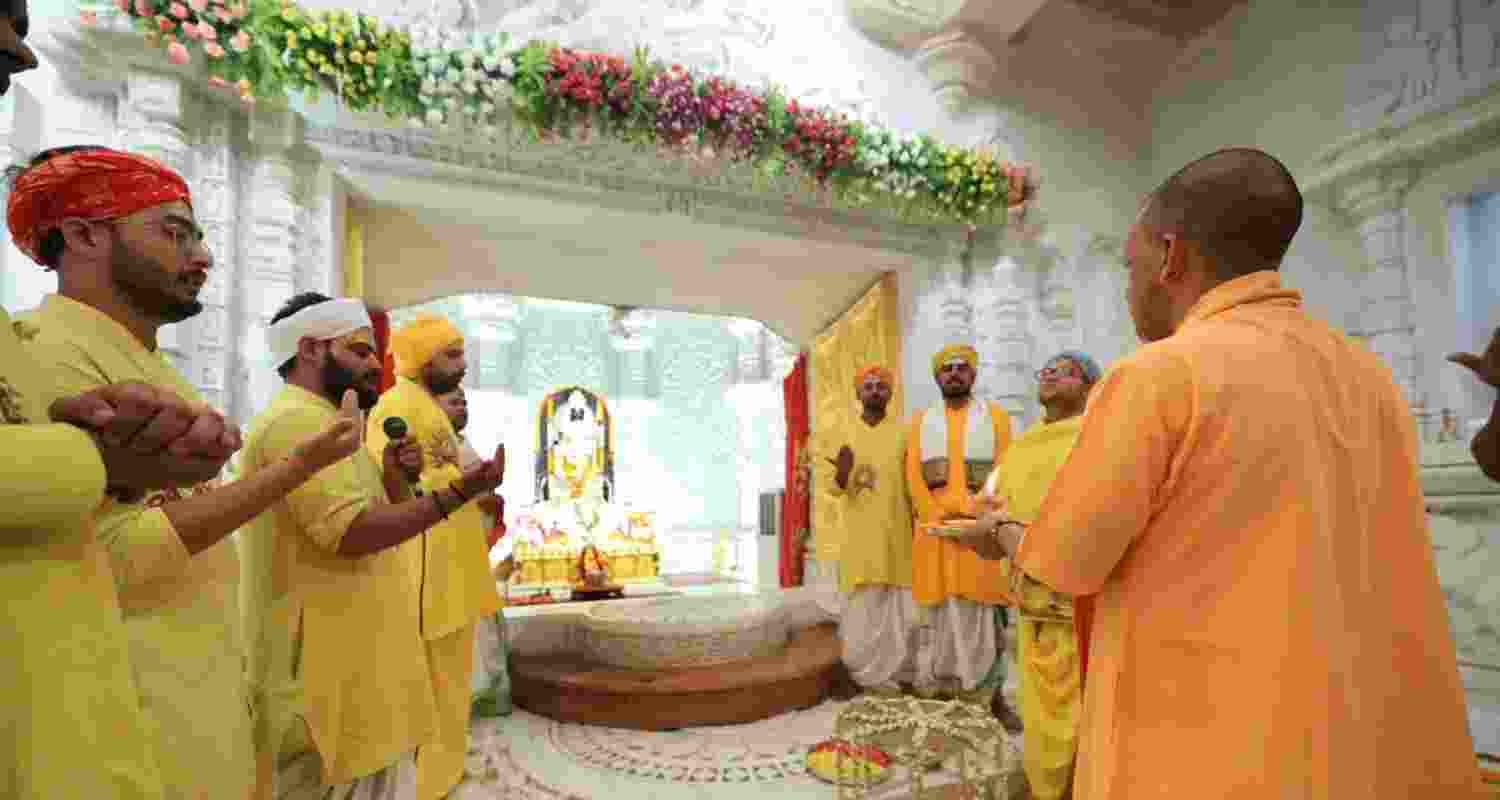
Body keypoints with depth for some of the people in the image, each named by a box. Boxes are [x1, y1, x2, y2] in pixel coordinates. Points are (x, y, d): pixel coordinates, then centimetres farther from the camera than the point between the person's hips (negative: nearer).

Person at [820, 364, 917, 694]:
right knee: (865, 604, 2)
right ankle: (867, 670, 16)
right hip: (859, 534, 0)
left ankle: (896, 669, 19)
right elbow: (830, 486, 3)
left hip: (896, 533, 0)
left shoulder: (903, 432, 4)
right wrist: (842, 473, -19)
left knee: (898, 604, 3)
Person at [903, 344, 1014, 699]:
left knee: (981, 611, 0)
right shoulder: (921, 421, 12)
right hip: (934, 528, 1)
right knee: (943, 611, 3)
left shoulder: (995, 416, 8)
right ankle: (944, 679, 15)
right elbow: (914, 476, 4)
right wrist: (937, 520, -8)